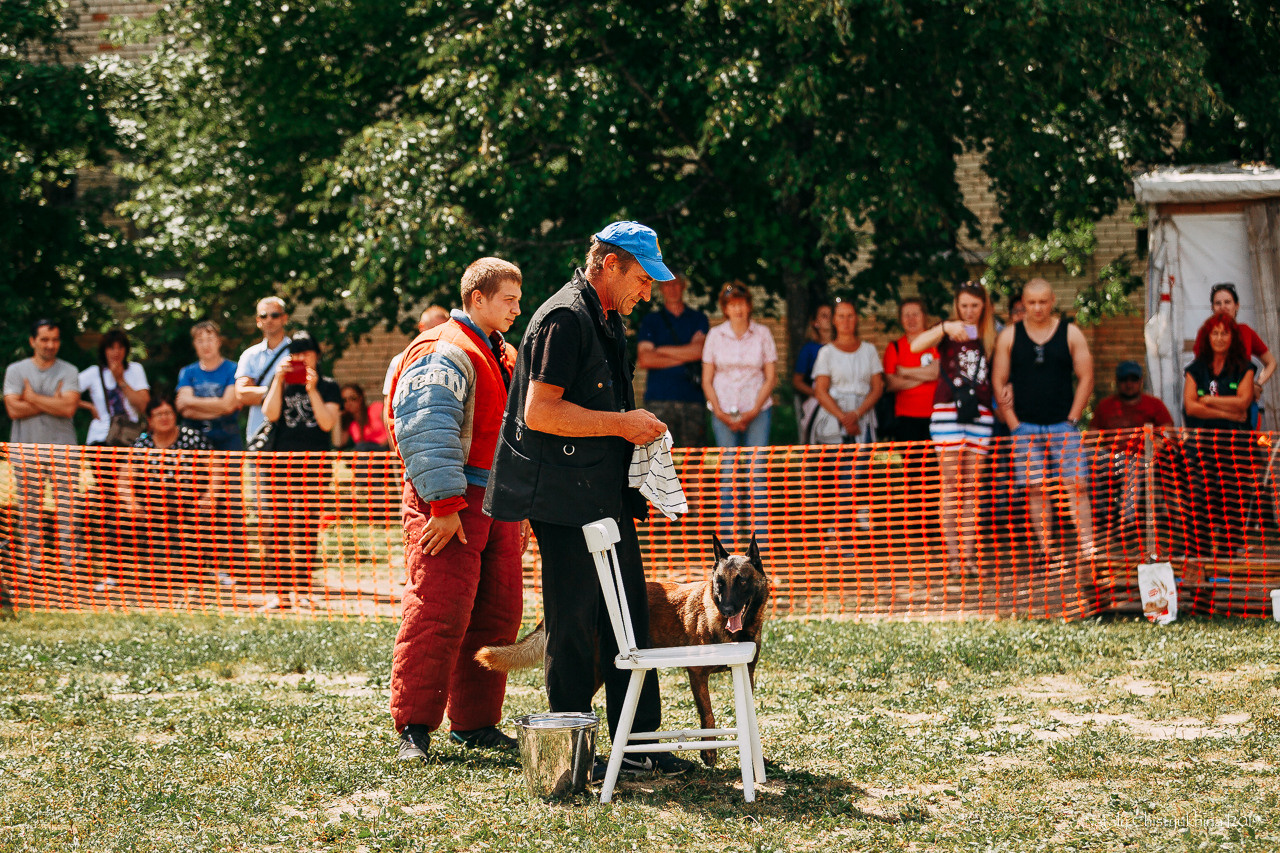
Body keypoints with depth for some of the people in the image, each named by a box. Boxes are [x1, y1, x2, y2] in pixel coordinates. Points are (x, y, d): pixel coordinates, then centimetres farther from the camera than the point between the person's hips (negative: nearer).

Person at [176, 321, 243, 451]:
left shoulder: (232, 369, 4)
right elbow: (185, 411, 0)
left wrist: (191, 401, -1)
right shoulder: (187, 372, 12)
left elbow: (228, 405, -7)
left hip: (226, 439, -2)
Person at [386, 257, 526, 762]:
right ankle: (414, 727, -7)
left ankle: (475, 722, 17)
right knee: (439, 613, -12)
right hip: (448, 504, -9)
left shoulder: (501, 357, 20)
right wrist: (445, 505, -24)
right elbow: (426, 435, -20)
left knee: (497, 615, 9)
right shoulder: (445, 355, -11)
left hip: (495, 503, 9)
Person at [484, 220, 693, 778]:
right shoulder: (565, 319, -14)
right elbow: (540, 413, -22)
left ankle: (640, 741, 17)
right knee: (573, 625, -3)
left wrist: (636, 429, 13)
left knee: (628, 618, 11)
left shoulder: (607, 320, 18)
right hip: (566, 500, -10)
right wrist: (622, 424, -17)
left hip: (607, 496, 10)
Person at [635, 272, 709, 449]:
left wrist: (661, 350, 2)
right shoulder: (651, 320, 12)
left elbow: (698, 350, -2)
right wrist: (684, 357, -1)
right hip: (660, 399, -1)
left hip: (693, 398, 1)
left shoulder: (698, 318, 15)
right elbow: (644, 359, -1)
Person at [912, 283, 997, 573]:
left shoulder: (990, 338, 15)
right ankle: (952, 555, -7)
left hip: (980, 414, 3)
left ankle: (970, 554, 3)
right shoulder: (948, 333, 5)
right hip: (948, 410, -3)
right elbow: (916, 346, -14)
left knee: (972, 485, 3)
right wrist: (944, 328, -29)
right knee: (951, 483, -6)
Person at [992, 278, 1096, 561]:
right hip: (1025, 426, 1)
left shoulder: (1071, 333, 4)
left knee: (1076, 485, -7)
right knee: (1035, 490, 0)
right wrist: (1014, 424, -2)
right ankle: (1045, 551, 3)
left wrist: (1072, 419, -3)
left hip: (1063, 425, -1)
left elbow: (1086, 379, 5)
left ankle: (1088, 547, -6)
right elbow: (998, 382, 5)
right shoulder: (1009, 336, 5)